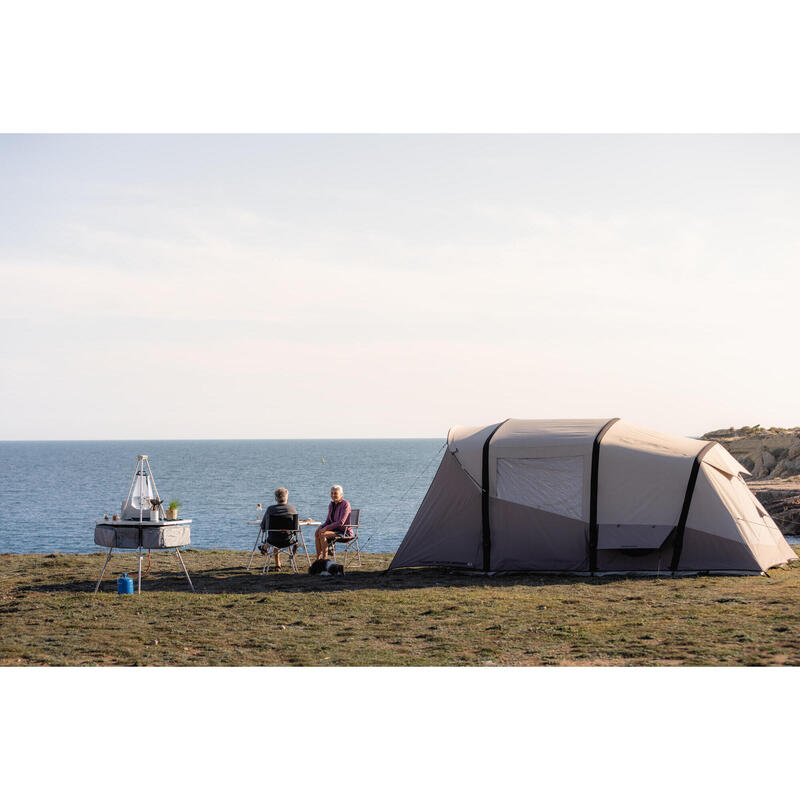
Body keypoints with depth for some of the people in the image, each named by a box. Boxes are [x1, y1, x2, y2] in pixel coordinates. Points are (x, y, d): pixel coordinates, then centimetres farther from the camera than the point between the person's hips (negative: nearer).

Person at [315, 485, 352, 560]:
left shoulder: (345, 504, -14)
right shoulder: (331, 505, 10)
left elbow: (341, 522, -21)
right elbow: (328, 521, 15)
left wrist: (326, 528, -22)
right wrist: (321, 527, -6)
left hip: (345, 532, -8)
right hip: (336, 530, 8)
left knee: (322, 535, -27)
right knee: (317, 533, -17)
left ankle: (324, 559, -24)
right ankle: (318, 558, -18)